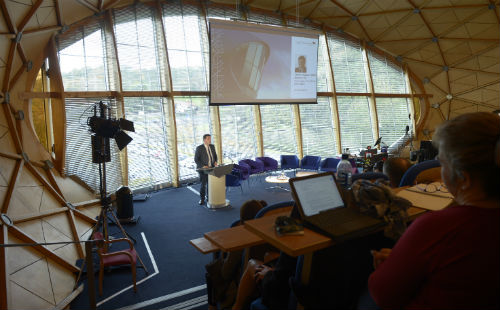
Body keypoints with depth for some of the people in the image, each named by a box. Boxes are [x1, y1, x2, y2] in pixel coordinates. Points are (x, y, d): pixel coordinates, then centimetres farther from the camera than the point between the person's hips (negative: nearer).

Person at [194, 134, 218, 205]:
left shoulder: (212, 146, 6)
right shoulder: (199, 148, -10)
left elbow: (215, 155, 18)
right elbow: (196, 160, -9)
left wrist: (215, 161, -2)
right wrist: (203, 166, -20)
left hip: (211, 168, 5)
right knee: (203, 184, -5)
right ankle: (202, 199, 10)